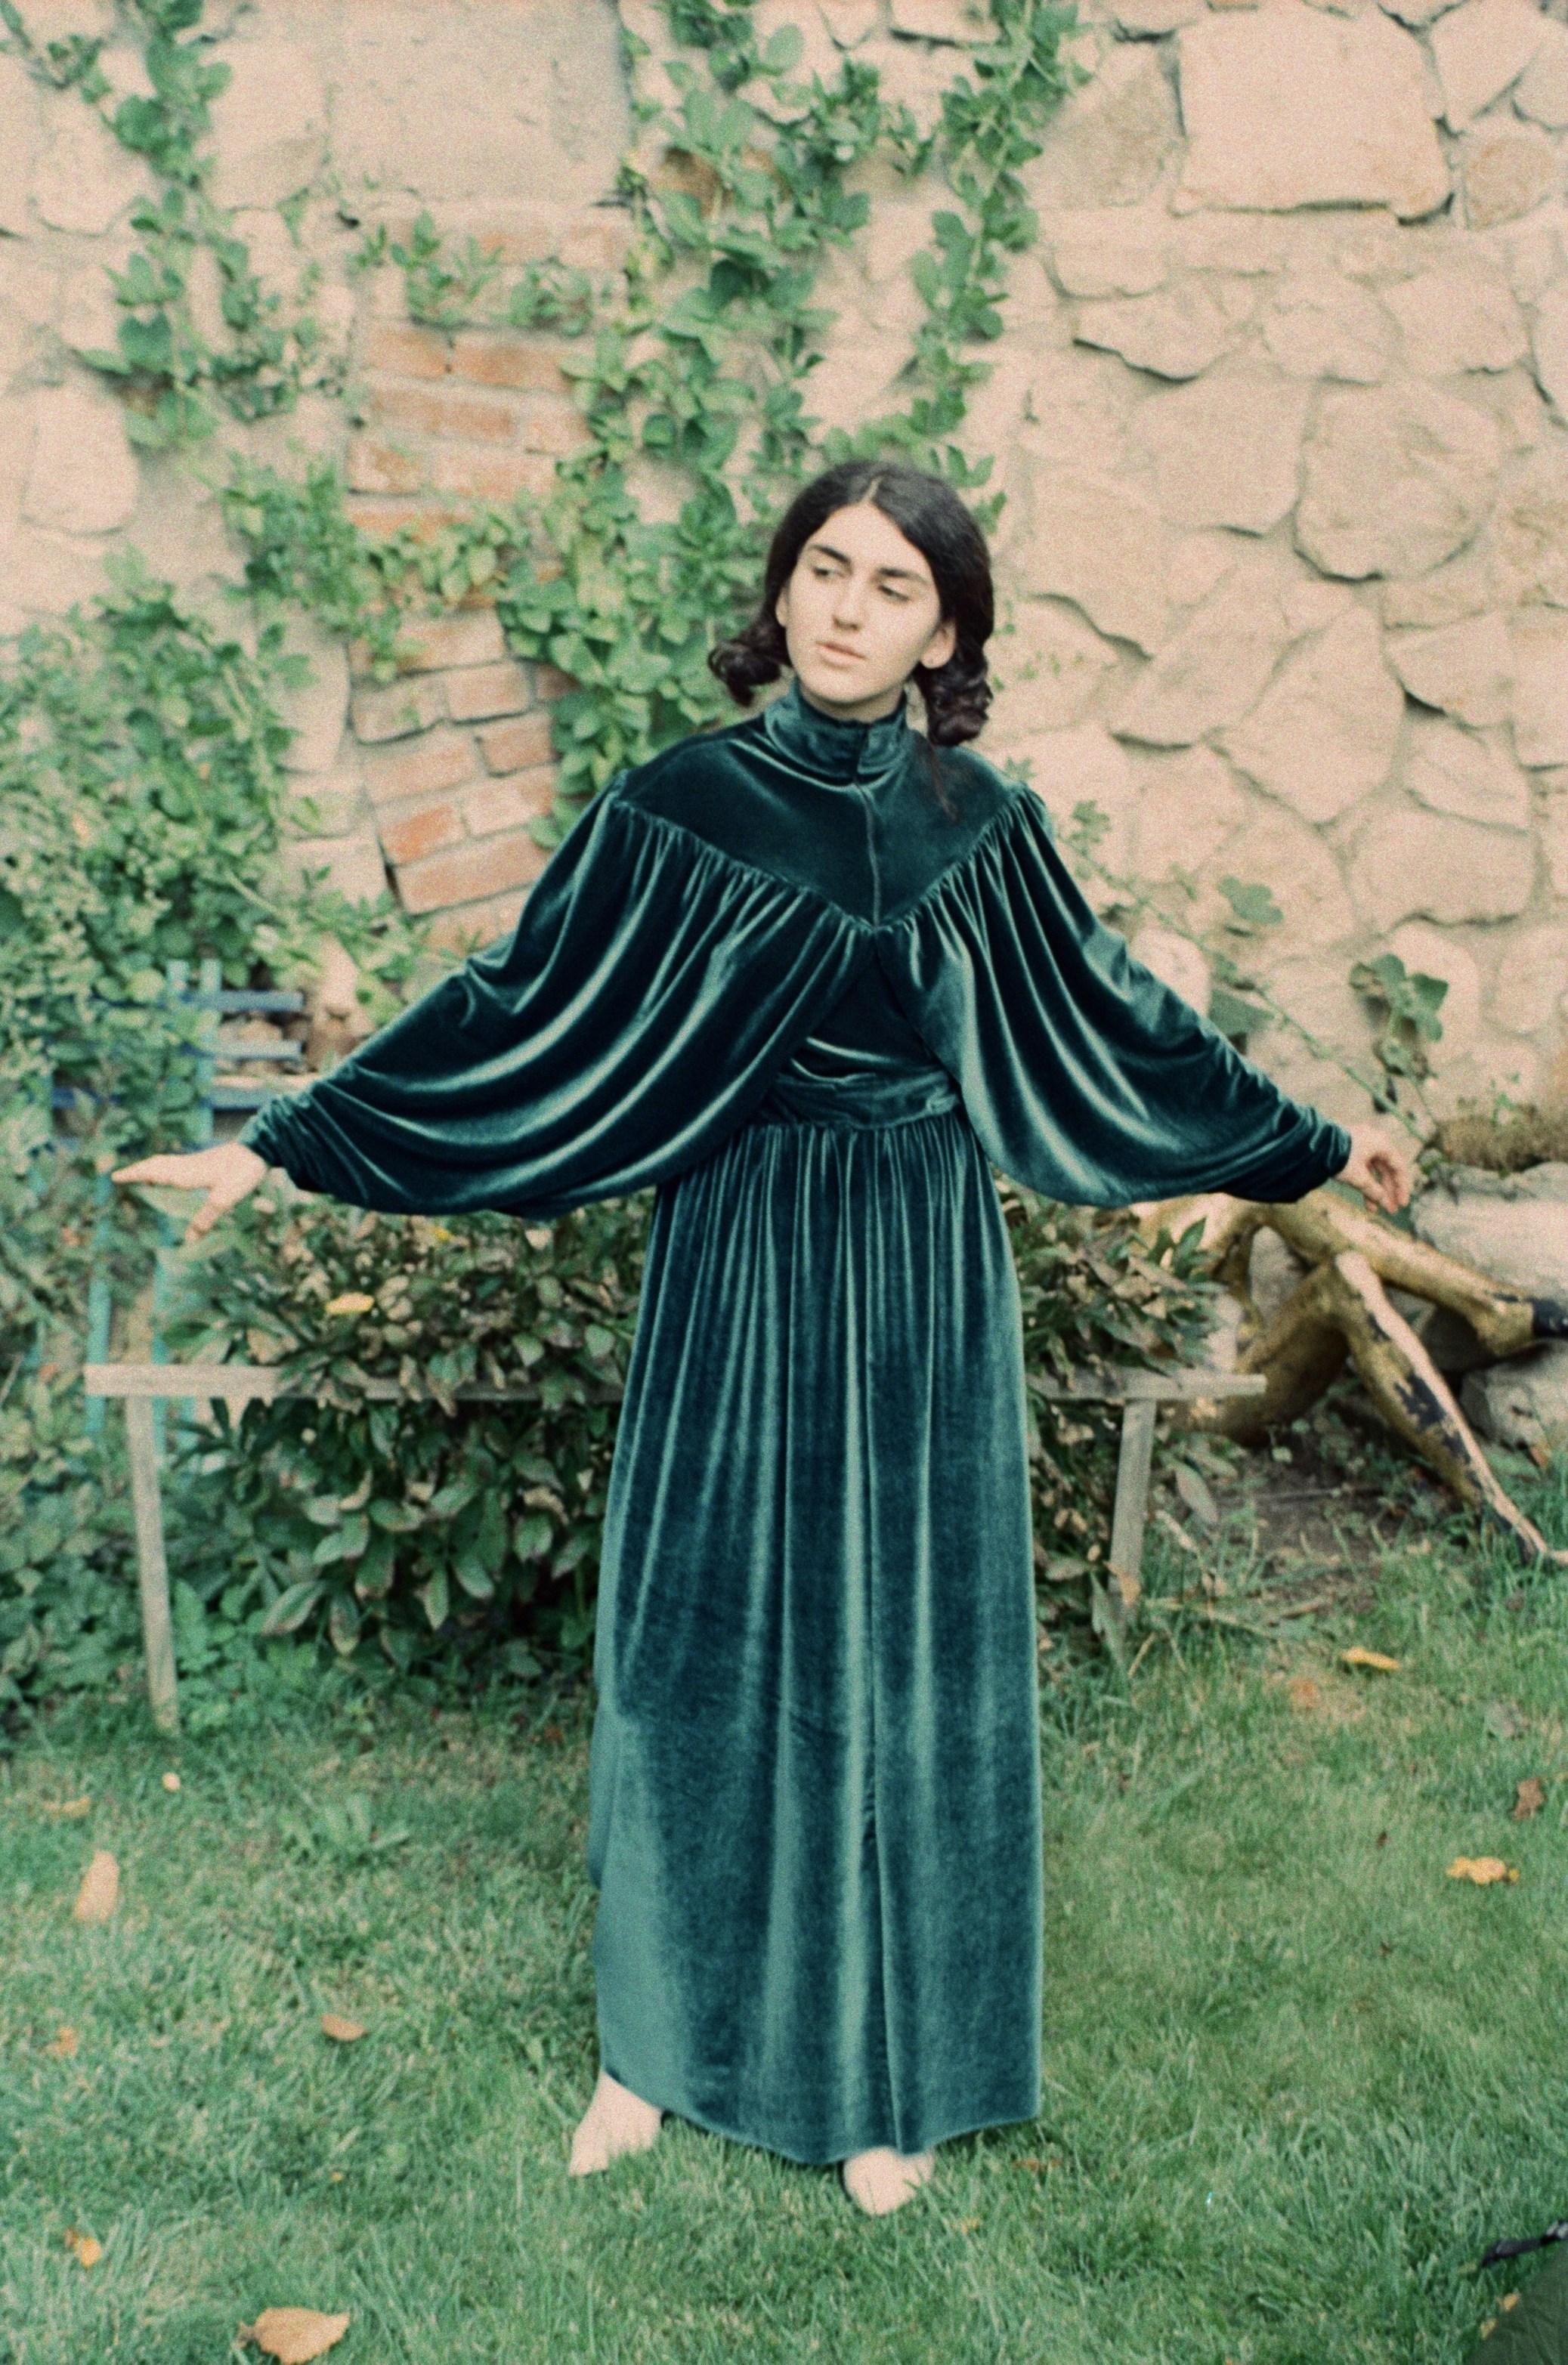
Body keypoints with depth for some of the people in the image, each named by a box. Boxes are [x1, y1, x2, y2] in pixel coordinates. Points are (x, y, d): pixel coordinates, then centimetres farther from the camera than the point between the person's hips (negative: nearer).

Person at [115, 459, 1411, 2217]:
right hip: (740, 1274, -1)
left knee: (908, 1650, 9)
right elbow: (517, 1012, -2)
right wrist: (283, 1139, -5)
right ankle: (668, 2029, 30)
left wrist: (1314, 1145, 16)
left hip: (920, 1279, 1)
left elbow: (1114, 1021, 10)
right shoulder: (676, 807, -5)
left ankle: (893, 2061, 29)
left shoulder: (982, 823, 0)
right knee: (707, 1637, 9)